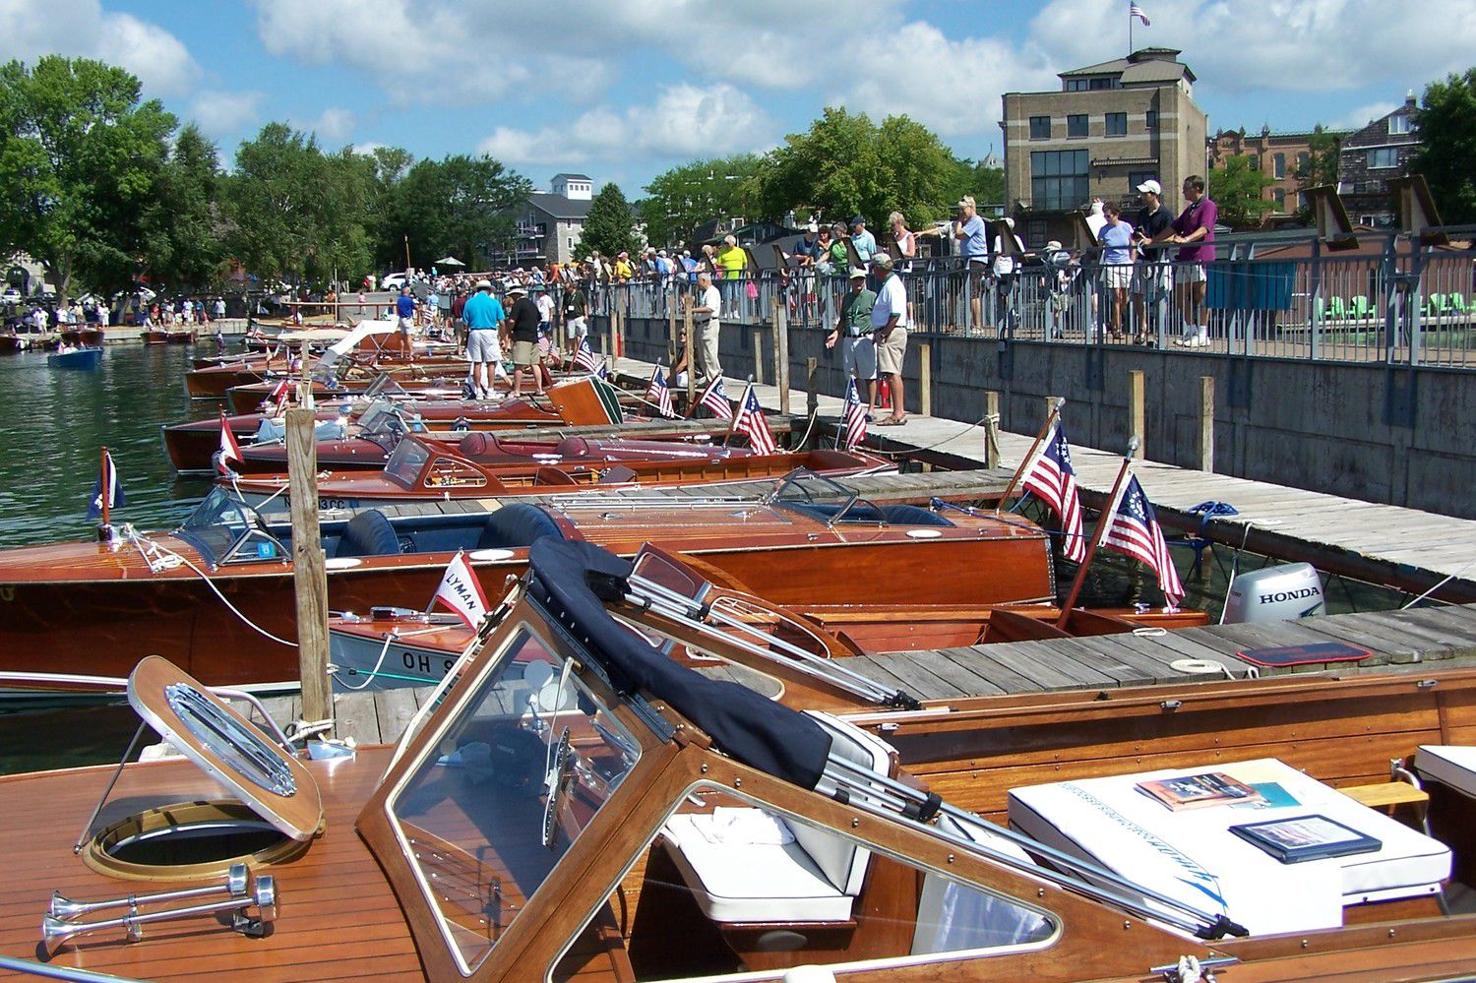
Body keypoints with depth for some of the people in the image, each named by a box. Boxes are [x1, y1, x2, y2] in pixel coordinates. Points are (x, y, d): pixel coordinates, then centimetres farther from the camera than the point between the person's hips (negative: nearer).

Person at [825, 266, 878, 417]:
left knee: (869, 375, -5)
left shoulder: (872, 297, 0)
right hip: (848, 340, 6)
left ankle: (871, 408, -2)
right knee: (851, 376, 8)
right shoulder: (847, 298, 17)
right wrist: (835, 334, 10)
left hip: (866, 339, -6)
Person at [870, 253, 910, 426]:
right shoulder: (889, 283, 19)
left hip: (891, 333, -11)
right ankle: (900, 411, 16)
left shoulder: (892, 285, -14)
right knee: (893, 374, 12)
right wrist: (879, 333, 19)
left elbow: (896, 314, -22)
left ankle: (898, 414, -16)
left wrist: (883, 334, -19)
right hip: (888, 333, 11)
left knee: (892, 374, -13)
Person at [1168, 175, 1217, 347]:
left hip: (1201, 257, -9)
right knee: (1182, 297, 8)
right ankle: (1190, 332, 18)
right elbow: (1174, 228, 27)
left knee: (1199, 296, -6)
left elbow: (1204, 229, -20)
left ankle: (1203, 335, -1)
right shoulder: (1189, 208, 24)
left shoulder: (1208, 206, -5)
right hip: (1185, 257, 9)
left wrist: (1186, 239, -35)